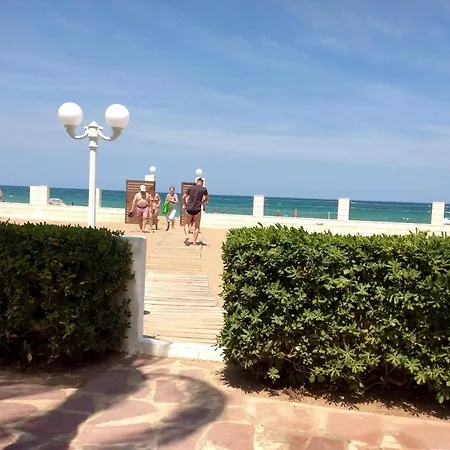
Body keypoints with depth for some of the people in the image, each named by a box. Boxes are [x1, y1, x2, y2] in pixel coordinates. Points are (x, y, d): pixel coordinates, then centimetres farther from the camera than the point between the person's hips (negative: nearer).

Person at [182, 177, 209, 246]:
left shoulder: (190, 188, 5)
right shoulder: (204, 189, 3)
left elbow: (183, 198, 8)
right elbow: (207, 199, 17)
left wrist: (185, 204, 23)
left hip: (189, 209, 1)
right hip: (197, 209, -1)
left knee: (186, 224, 17)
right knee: (197, 226, 11)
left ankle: (187, 235, -7)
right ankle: (194, 241, 6)